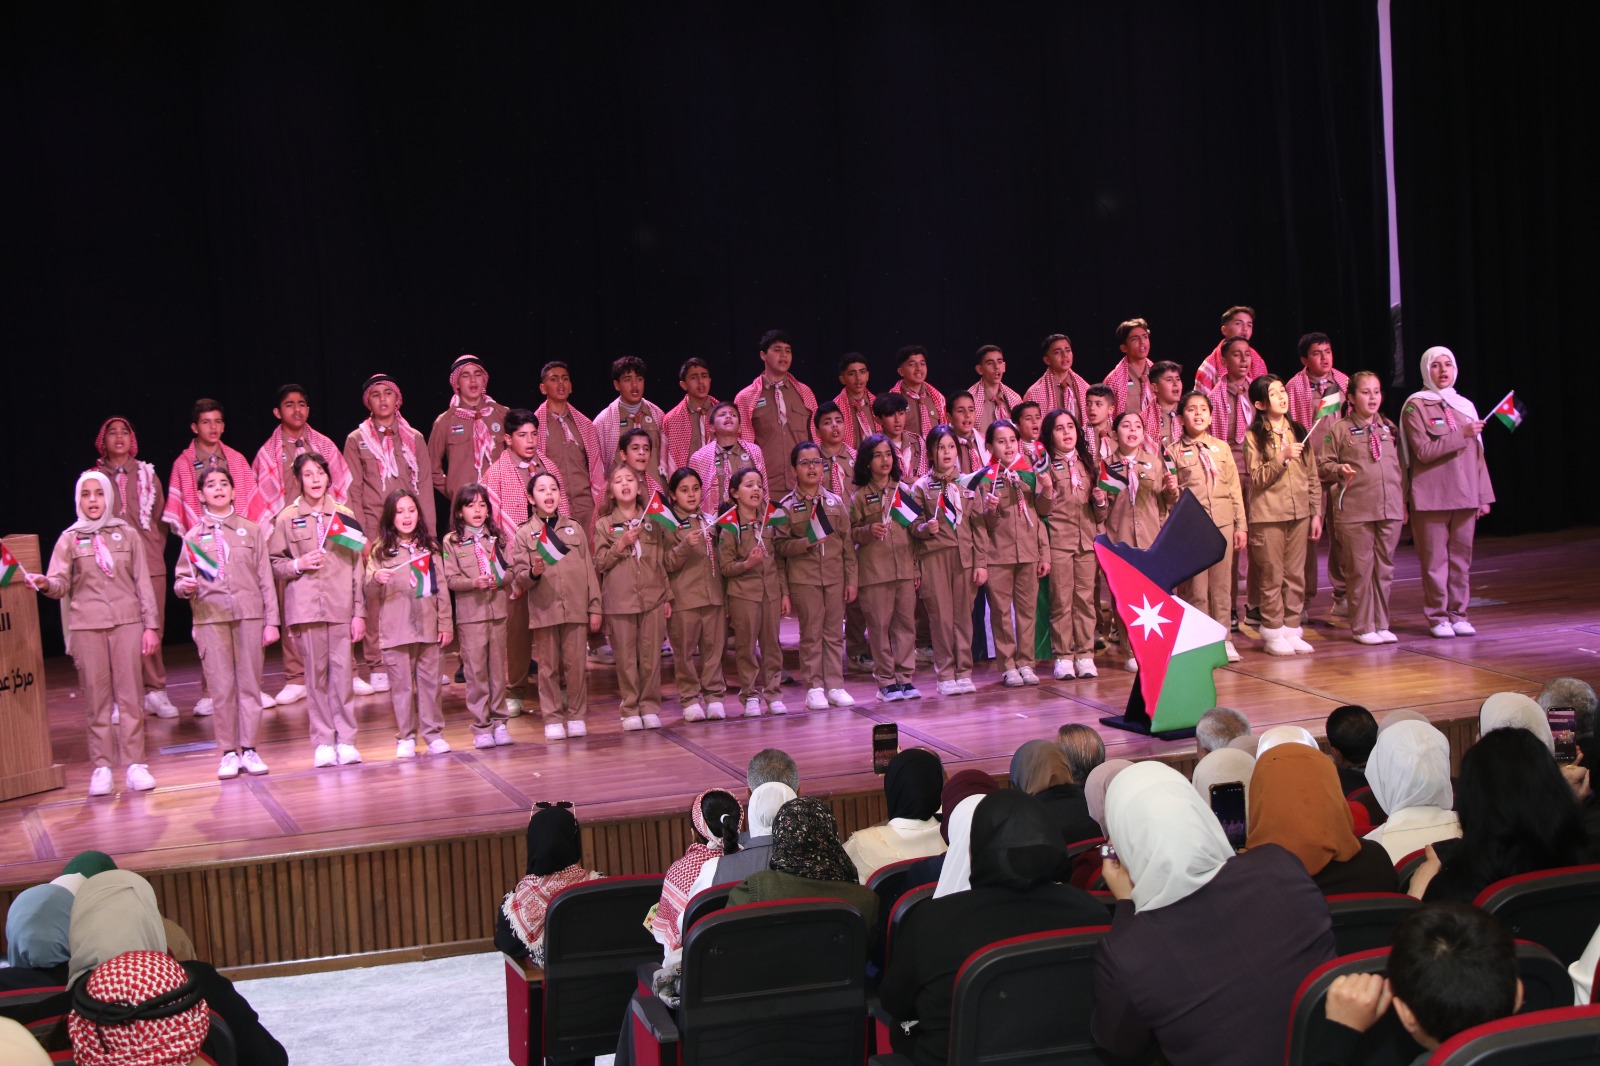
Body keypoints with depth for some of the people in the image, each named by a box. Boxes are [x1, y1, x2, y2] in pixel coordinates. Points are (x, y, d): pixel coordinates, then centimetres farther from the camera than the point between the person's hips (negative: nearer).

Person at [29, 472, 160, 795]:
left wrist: (151, 625, 3)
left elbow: (143, 583, 7)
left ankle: (136, 764, 5)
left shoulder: (127, 535, 7)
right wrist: (45, 584, -26)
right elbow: (60, 584, -4)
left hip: (127, 623, 0)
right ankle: (101, 767, 7)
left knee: (130, 696, 1)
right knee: (97, 698, 2)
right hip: (86, 626, 0)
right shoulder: (69, 539, 5)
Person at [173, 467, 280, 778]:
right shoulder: (193, 536, 10)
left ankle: (249, 749, 6)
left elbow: (266, 578, 8)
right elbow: (181, 579, 11)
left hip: (249, 616, 0)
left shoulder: (252, 530, 10)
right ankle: (228, 752, 5)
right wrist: (185, 586, -14)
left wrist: (271, 621, 3)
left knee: (249, 683, 1)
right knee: (221, 687, -1)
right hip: (211, 618, 0)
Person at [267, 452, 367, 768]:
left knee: (342, 671, -2)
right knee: (316, 674, 1)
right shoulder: (287, 518, 5)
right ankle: (323, 742, 6)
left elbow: (357, 567, 9)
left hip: (341, 606, 1)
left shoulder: (344, 516, 9)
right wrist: (298, 565, -12)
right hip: (306, 607, -1)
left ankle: (345, 740, 5)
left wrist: (360, 612, 5)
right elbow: (274, 564, 8)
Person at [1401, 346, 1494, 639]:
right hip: (1431, 497, -5)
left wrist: (1484, 495, 12)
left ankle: (1457, 614, 14)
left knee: (1462, 557, 6)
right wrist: (1461, 435, -15)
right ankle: (1437, 617, 5)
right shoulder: (1416, 405, -1)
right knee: (1435, 559, -3)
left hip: (1465, 496, 5)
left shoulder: (1465, 405, 15)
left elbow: (1477, 455, 16)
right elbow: (1423, 451, -12)